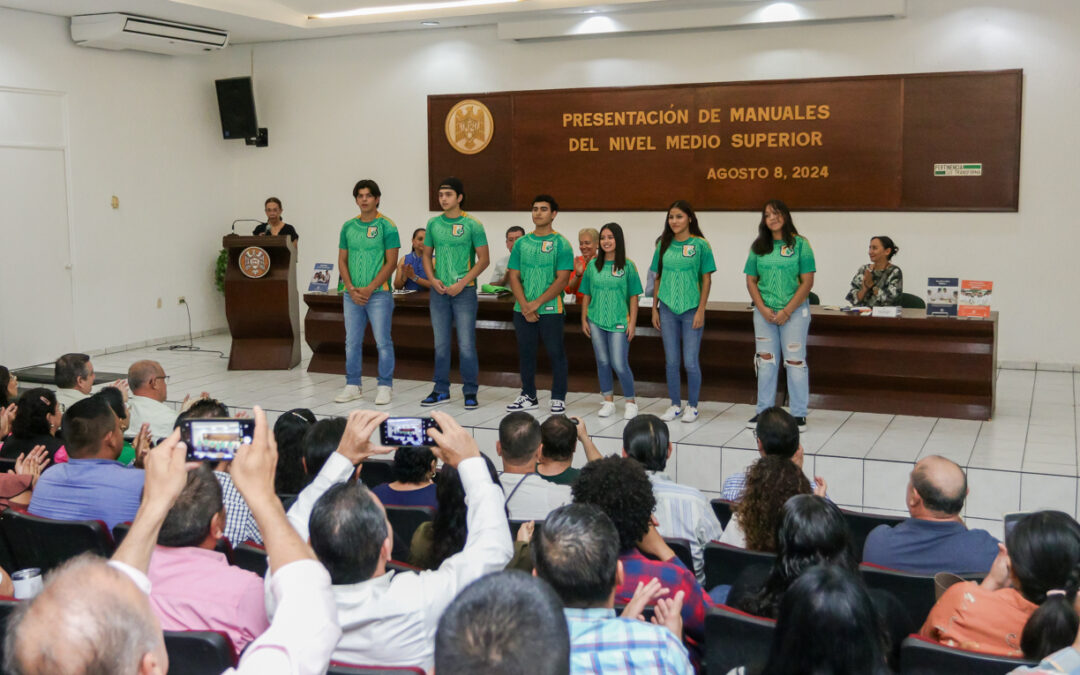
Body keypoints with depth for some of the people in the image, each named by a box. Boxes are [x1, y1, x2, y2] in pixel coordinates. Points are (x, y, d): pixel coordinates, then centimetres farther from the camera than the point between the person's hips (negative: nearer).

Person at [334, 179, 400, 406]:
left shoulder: (387, 226, -5)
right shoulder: (348, 226, 10)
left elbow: (391, 262, -8)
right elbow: (342, 261, 11)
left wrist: (369, 289, -13)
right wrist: (351, 289, -4)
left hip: (379, 293, -5)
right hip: (352, 295, 5)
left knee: (383, 342, -1)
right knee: (352, 342, 9)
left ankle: (385, 387, 9)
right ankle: (353, 386, 18)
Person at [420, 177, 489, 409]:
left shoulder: (472, 225, -5)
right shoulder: (433, 223, 8)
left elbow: (483, 260, -6)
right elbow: (427, 255, 15)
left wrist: (462, 284, -13)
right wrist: (433, 280, -2)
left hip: (464, 292, -4)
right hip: (439, 292, 4)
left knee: (466, 345, -3)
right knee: (440, 344, 10)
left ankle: (470, 392, 7)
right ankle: (441, 390, 19)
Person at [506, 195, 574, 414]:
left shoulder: (561, 244, -3)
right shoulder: (521, 243, 9)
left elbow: (562, 280, -10)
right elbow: (514, 276, 5)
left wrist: (537, 303, -15)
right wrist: (525, 306, -8)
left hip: (551, 310, -4)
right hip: (523, 311, 4)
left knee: (555, 353, 1)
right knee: (525, 353, 10)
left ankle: (558, 398, 11)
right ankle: (528, 396, 22)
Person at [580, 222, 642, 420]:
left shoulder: (627, 266, -3)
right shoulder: (593, 266, 6)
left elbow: (633, 297, -2)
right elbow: (586, 295, 11)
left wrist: (632, 323, -6)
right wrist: (584, 320, 7)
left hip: (619, 322, -3)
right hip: (596, 322, 4)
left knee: (619, 364, -6)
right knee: (602, 362, 10)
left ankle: (630, 401, 12)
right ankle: (608, 401, 21)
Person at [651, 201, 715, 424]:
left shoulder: (700, 244, -3)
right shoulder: (664, 245, 8)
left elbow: (706, 280, -3)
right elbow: (658, 278, 12)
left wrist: (701, 311, -9)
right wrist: (654, 309, 9)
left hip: (691, 310, -4)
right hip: (667, 310, 4)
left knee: (690, 362, -1)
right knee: (671, 361, 8)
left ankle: (692, 406, 15)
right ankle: (675, 405, 20)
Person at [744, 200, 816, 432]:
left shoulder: (799, 244, -3)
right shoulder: (759, 247, 8)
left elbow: (807, 282, -7)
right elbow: (751, 281, 8)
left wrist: (787, 311, -13)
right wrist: (763, 309, -6)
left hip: (794, 311, -4)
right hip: (764, 312, 4)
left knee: (795, 361, 0)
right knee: (765, 361, 8)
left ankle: (799, 414, 8)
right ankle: (764, 411, 18)